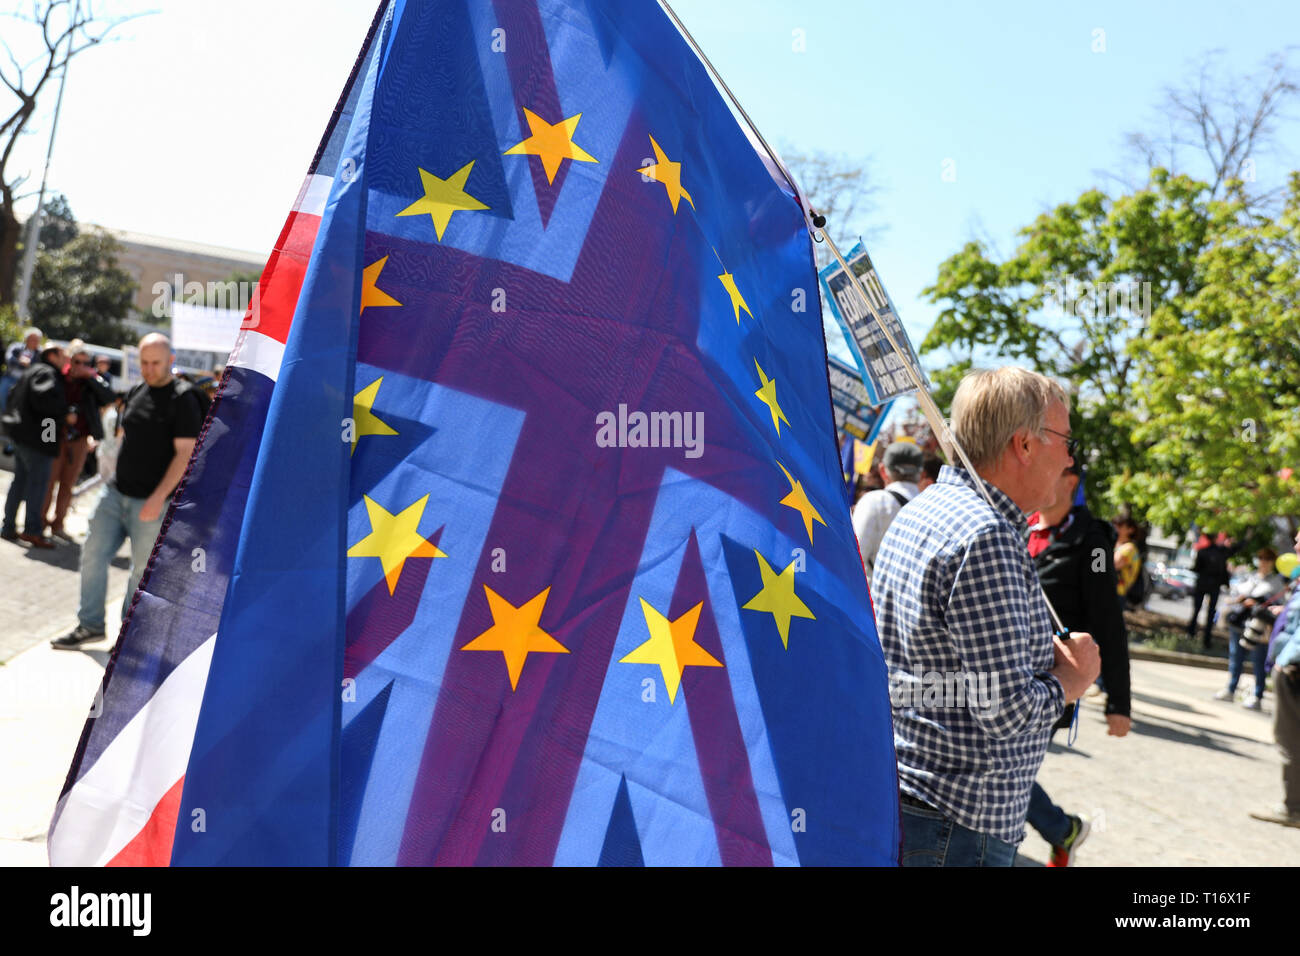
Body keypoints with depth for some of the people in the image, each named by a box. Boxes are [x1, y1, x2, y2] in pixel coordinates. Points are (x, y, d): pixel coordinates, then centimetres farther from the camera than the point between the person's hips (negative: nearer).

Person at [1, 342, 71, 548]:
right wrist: (65, 414, -17)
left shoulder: (32, 372, 21)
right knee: (39, 481, -7)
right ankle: (33, 529, -7)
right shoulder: (47, 373, -10)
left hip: (23, 435, 10)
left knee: (20, 480, 14)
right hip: (37, 438, -10)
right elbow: (43, 398, -26)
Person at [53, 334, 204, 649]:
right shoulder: (136, 393, 10)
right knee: (93, 554, 6)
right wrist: (115, 476, 19)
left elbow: (185, 453, -16)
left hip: (151, 502, -7)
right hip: (115, 492, 7)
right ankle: (90, 625, 19)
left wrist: (158, 498, -20)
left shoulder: (183, 398, -11)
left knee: (142, 569, 3)